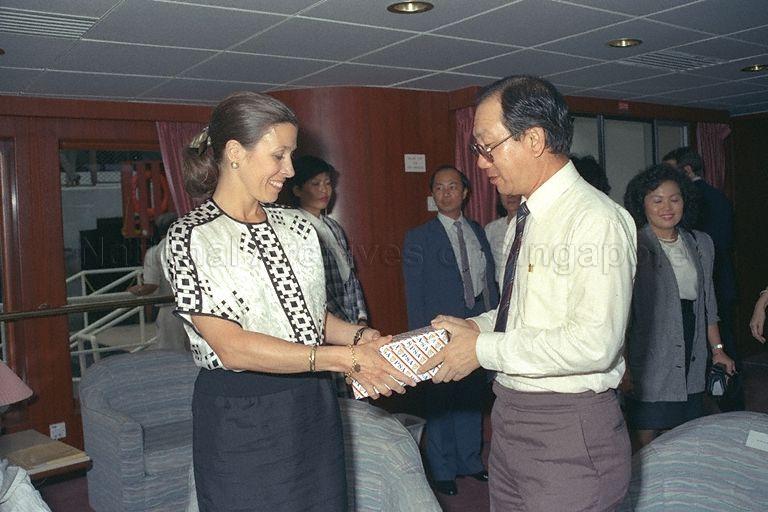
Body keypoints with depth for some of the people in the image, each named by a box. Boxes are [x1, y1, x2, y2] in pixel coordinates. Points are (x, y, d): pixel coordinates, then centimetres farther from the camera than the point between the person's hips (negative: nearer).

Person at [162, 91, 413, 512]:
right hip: (240, 416, -5)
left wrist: (360, 336, -7)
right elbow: (231, 347, -21)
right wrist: (345, 358, -23)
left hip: (315, 408, 6)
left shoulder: (295, 225, 6)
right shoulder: (191, 237, -13)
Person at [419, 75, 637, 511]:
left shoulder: (596, 219, -18)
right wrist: (475, 326, 2)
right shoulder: (525, 217, 11)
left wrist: (483, 349, -19)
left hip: (570, 432, -8)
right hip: (511, 420, 8)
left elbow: (595, 344, -25)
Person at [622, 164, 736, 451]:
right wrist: (623, 366, -15)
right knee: (646, 445, -1)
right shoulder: (634, 247, -9)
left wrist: (717, 349, 17)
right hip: (649, 360, -6)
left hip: (691, 362, 6)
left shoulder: (701, 244, 11)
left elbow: (707, 302, 19)